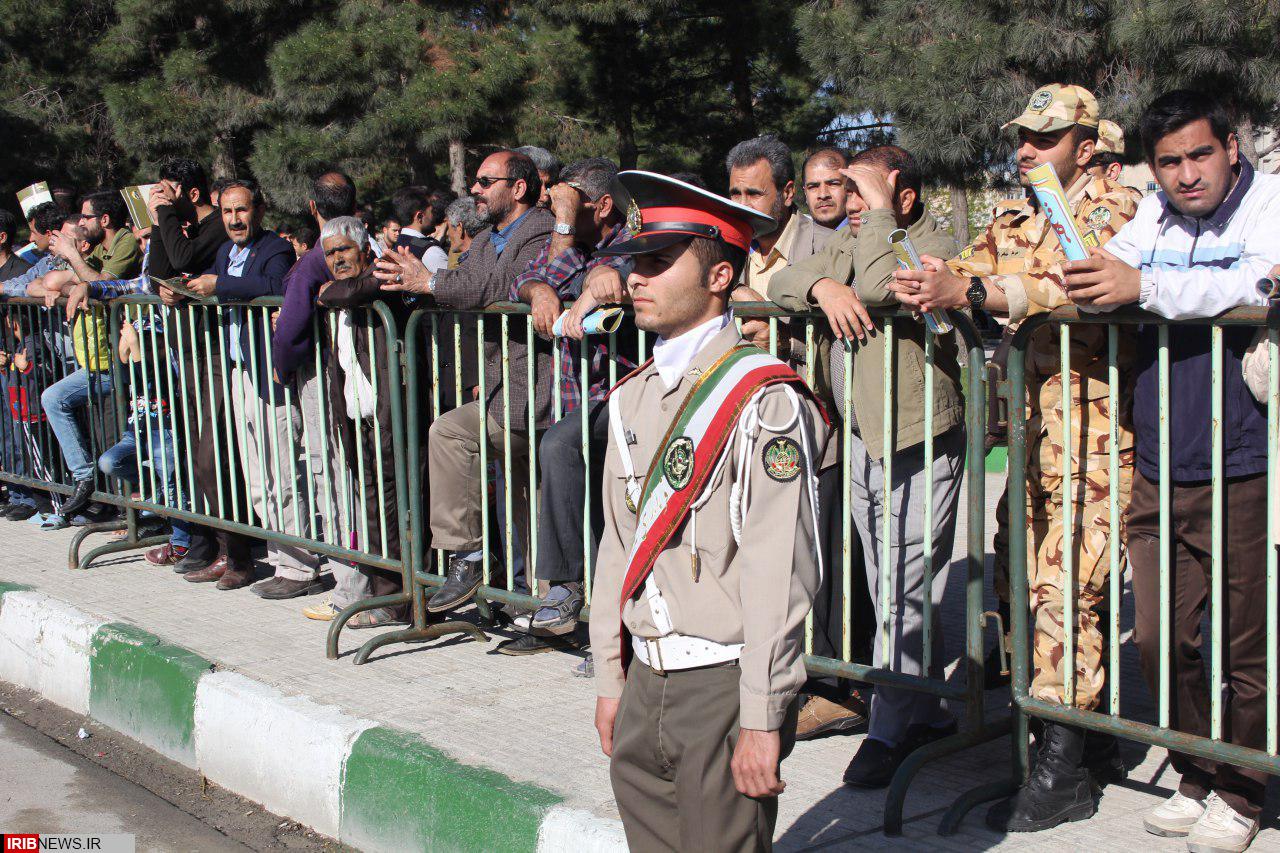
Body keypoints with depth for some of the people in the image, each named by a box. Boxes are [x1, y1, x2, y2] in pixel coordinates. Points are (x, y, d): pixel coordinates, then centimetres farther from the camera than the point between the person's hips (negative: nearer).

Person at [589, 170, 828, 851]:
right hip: (646, 684, 7)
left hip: (724, 690, -7)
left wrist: (762, 721, -19)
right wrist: (610, 680, 15)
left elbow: (777, 575, -18)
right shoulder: (632, 396, 10)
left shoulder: (762, 400, -14)